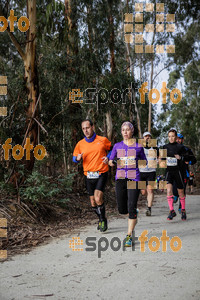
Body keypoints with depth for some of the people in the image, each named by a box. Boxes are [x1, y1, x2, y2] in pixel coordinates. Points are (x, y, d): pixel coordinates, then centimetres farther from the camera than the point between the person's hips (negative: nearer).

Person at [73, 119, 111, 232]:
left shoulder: (103, 140, 0)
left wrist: (108, 157, -5)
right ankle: (101, 219, 34)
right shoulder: (80, 144, 5)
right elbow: (74, 158, 14)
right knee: (93, 202, 9)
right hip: (89, 176, 3)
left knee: (98, 198, -19)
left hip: (101, 174, -3)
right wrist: (78, 159, -9)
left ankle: (103, 220, 4)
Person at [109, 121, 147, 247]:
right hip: (120, 179, 3)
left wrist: (136, 163, -6)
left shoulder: (138, 146, 5)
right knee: (122, 209, 6)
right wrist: (112, 161, -10)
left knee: (131, 208, -10)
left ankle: (129, 236, -1)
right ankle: (134, 213, 41)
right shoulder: (117, 146, 10)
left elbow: (144, 161, 15)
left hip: (134, 179, -3)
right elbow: (111, 161, 13)